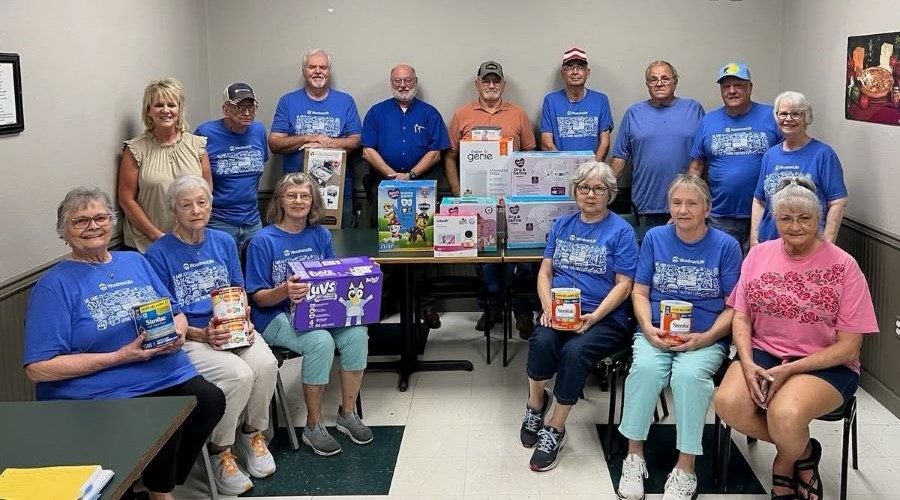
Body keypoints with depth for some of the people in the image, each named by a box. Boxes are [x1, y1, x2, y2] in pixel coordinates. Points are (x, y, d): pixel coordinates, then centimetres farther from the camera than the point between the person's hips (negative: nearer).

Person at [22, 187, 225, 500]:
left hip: (171, 376, 6)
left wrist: (178, 333, -5)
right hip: (105, 394, -5)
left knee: (211, 400, -22)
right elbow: (38, 368, -10)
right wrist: (119, 357, -15)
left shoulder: (136, 262, 14)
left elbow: (176, 313, 21)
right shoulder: (54, 286, -3)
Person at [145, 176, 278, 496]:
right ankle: (219, 451, -4)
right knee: (239, 375, -29)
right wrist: (201, 334, -18)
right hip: (187, 337, -4)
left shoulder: (224, 242, 9)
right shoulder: (159, 254, -6)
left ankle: (253, 433, 3)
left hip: (231, 328, 5)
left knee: (266, 364, -25)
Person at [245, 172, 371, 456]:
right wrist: (284, 291, -28)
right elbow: (258, 297, -6)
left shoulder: (320, 236, 10)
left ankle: (348, 413, -6)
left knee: (356, 333, -24)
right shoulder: (263, 241, -5)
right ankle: (313, 426, -15)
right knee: (321, 341, -33)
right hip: (276, 316, -5)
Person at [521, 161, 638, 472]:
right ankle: (536, 403, -2)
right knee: (542, 341, -30)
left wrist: (593, 317, -17)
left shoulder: (621, 231, 1)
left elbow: (623, 285, -4)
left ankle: (555, 429, -15)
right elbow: (545, 272, 13)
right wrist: (548, 307, -6)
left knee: (574, 351, -33)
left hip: (605, 317, -3)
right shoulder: (562, 225, 15)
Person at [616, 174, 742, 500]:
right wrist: (648, 328, -10)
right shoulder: (655, 238, 7)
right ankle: (634, 455, -15)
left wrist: (705, 338, -15)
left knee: (689, 374, -34)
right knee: (646, 367, -32)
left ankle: (685, 467, -19)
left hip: (707, 339, -1)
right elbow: (640, 292, 8)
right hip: (656, 334, 2)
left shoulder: (726, 246, 1)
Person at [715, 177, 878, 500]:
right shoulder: (758, 255, 5)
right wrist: (747, 364, -15)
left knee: (785, 414, -34)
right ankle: (801, 452, 0)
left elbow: (849, 347, -8)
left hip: (825, 365, -4)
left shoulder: (843, 266, -7)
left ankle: (786, 462, 4)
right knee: (728, 403, -26)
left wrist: (790, 370, -18)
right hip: (763, 352, 4)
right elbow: (741, 318, 5)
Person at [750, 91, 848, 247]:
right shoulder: (770, 155, 9)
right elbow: (759, 201, 11)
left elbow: (838, 203, -8)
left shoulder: (823, 154, -6)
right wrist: (754, 241, 3)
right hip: (769, 243, 4)